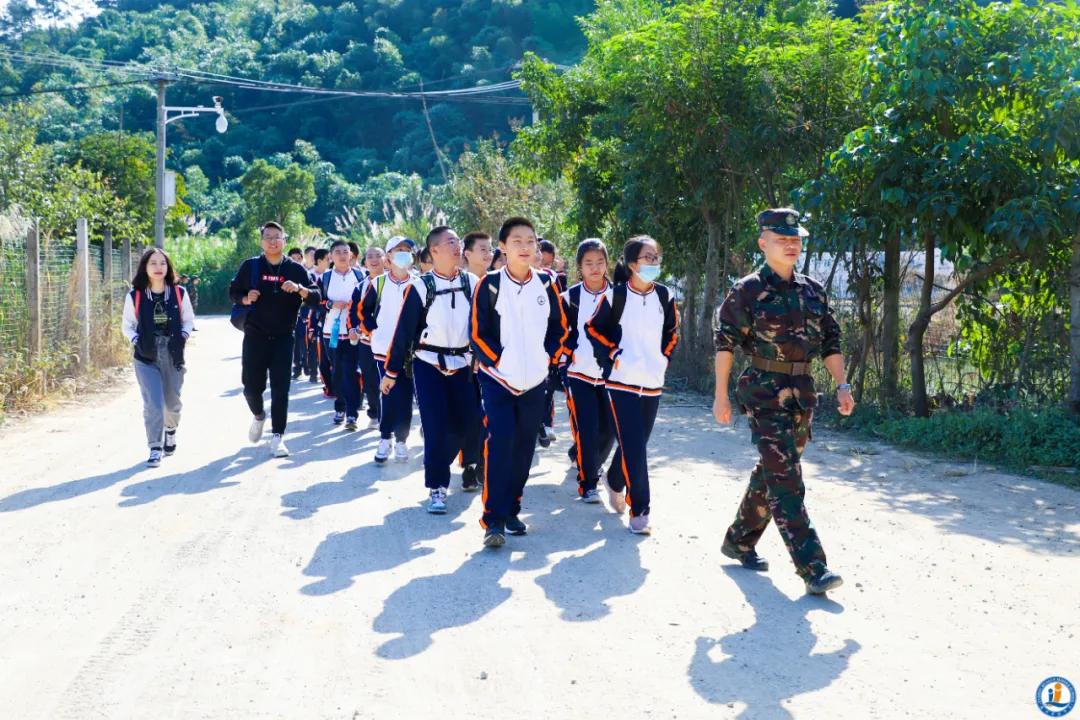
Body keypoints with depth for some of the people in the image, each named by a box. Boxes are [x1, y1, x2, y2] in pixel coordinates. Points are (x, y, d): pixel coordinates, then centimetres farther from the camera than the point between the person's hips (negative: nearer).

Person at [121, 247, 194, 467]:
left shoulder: (179, 293, -2)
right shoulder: (135, 296, -4)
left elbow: (188, 319, 9)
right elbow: (127, 325, 6)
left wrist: (182, 336, -9)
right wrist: (137, 341, -12)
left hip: (173, 357, 2)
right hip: (146, 358, -2)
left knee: (172, 402, 14)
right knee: (153, 405, -11)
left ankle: (170, 430, 46)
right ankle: (155, 449, -2)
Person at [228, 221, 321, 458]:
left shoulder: (296, 269, 2)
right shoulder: (250, 266, 3)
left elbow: (316, 298, -3)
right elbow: (233, 292, 11)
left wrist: (299, 288, -22)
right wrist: (246, 299, -10)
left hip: (283, 338, -1)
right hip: (255, 336, 1)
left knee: (280, 388, -6)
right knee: (252, 385, 5)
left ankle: (277, 437, -1)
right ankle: (258, 416, 36)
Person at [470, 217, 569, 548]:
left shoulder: (546, 284, 4)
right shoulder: (489, 285, -6)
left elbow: (560, 327, 13)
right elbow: (478, 333, -5)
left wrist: (549, 358, 3)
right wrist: (499, 362, -11)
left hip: (535, 382, 4)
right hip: (499, 380, -4)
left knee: (524, 446, 8)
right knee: (499, 444, -13)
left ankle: (511, 509, 22)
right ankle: (493, 520, -9)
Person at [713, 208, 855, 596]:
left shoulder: (813, 290, 11)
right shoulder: (748, 290, -6)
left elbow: (830, 341, 15)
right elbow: (725, 342, -5)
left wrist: (842, 386, 6)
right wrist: (721, 395, -8)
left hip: (803, 392, 7)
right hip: (765, 392, -6)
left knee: (769, 473, 14)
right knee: (785, 479, -11)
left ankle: (739, 541, 31)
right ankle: (812, 568, -13)